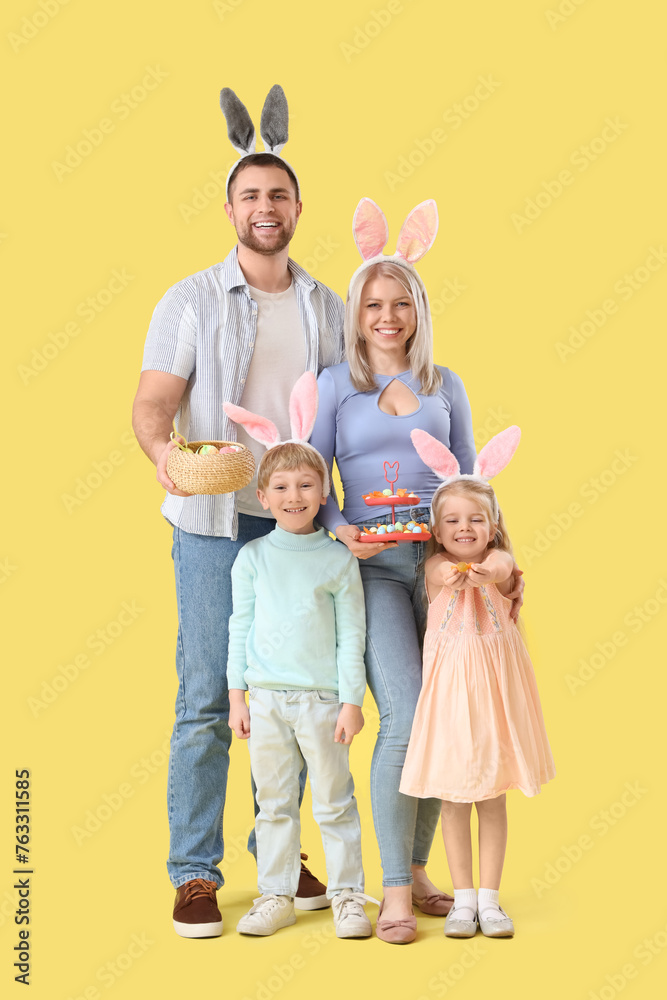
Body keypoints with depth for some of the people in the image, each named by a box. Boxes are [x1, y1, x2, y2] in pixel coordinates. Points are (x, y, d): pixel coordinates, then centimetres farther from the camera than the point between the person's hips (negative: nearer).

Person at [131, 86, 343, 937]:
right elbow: (152, 402, -5)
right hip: (215, 523, -3)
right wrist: (164, 453, -27)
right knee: (205, 699, -3)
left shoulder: (327, 308, 13)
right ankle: (194, 876, 5)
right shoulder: (190, 301, 3)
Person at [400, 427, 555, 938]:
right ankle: (463, 897, 17)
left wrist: (491, 571, -49)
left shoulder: (500, 559, -3)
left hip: (494, 685, 0)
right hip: (449, 686, 0)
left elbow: (502, 567, -26)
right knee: (453, 796, 6)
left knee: (493, 796, 7)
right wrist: (452, 575, -48)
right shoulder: (437, 566, -3)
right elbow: (441, 574, -25)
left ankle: (489, 898, 16)